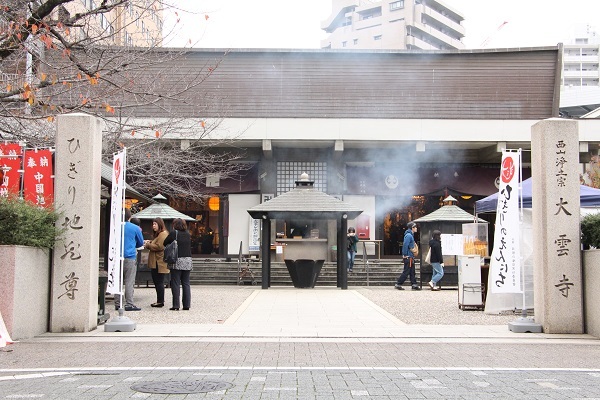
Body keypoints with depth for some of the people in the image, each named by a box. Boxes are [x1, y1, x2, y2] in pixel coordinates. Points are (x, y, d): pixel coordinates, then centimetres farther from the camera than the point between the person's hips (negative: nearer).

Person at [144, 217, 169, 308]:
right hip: (155, 263, 11)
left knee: (159, 282, -7)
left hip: (159, 263, -11)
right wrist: (150, 243, 11)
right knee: (157, 282, 13)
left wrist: (148, 245, -9)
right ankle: (160, 300, 18)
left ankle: (160, 301, -4)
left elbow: (159, 246, -20)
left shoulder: (163, 234, -12)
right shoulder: (157, 234, 23)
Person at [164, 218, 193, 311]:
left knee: (175, 284, 0)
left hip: (177, 261, -5)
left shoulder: (173, 233, -6)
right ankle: (186, 305, 9)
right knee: (186, 284, 9)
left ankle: (176, 305, -1)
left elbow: (165, 243, 0)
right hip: (188, 261, 5)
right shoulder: (188, 234, 8)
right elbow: (190, 246, 13)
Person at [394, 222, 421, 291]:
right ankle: (398, 284, 0)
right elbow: (405, 245, -22)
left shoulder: (411, 235, 16)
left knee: (412, 272, 10)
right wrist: (405, 255, -21)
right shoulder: (408, 235, -16)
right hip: (408, 257, -10)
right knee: (406, 272, -6)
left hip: (411, 257, 10)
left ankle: (414, 285, 13)